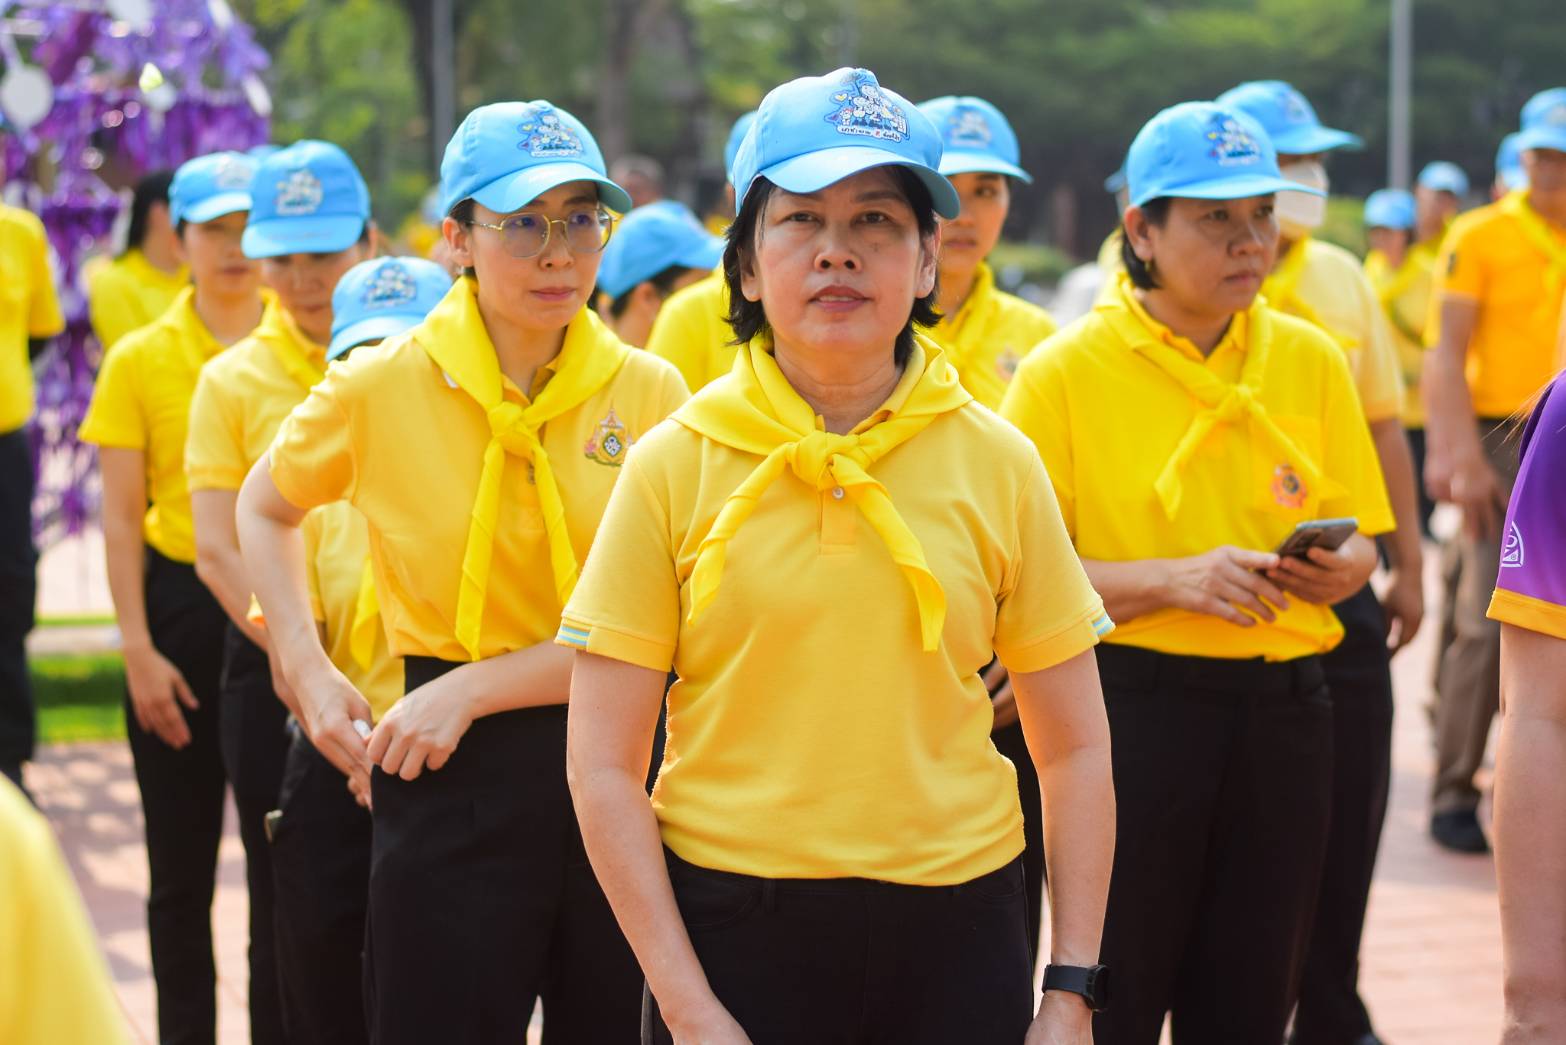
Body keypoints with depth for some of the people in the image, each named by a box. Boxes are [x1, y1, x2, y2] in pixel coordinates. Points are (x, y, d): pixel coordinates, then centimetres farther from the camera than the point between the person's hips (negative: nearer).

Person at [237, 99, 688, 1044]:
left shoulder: (650, 393, -4)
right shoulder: (380, 388, -5)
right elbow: (266, 509, 14)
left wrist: (474, 686, -16)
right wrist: (308, 671, 2)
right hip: (455, 771, -1)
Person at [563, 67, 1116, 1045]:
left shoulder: (996, 463, 1)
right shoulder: (673, 467, -2)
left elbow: (1075, 751, 5)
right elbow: (605, 764, -3)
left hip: (955, 934, 1)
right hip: (731, 923, -1)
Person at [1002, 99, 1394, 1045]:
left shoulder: (1309, 360, 7)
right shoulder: (1065, 372, -5)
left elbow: (1361, 542, 15)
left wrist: (1339, 570, -8)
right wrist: (1176, 581, -18)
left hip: (1283, 708, 4)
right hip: (1131, 707, -4)